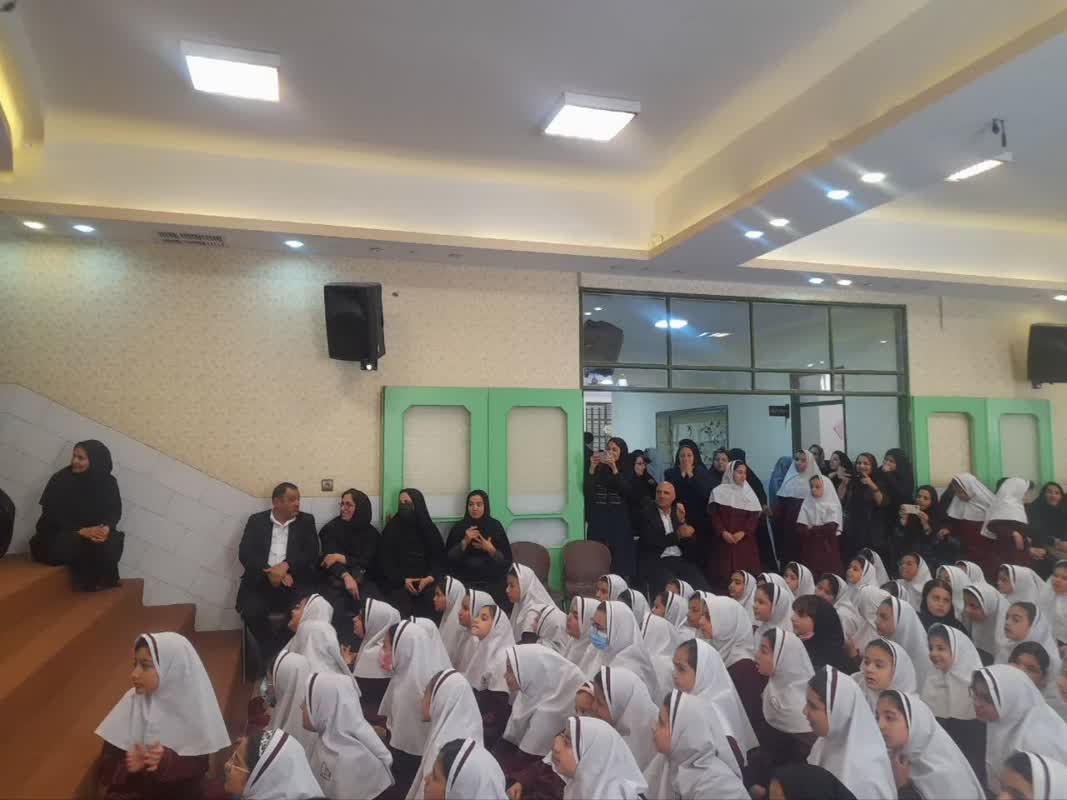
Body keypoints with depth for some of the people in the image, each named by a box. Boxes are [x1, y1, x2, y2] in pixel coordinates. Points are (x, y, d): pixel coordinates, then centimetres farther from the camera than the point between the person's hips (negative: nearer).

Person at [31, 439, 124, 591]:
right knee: (74, 543, -36)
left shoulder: (108, 482, 0)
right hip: (59, 535, -1)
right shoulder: (60, 479, -8)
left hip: (94, 531, 1)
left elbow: (115, 511, -4)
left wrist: (106, 528, -30)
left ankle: (104, 581, -9)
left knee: (112, 541, -31)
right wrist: (81, 531, -29)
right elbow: (51, 514, -14)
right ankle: (87, 583, -12)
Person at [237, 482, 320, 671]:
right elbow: (245, 553, -2)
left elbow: (312, 553, 1)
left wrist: (286, 565, -16)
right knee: (251, 611, -27)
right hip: (262, 579, 1)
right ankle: (272, 654, -4)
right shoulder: (256, 521, 9)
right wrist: (269, 572, -17)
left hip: (295, 579, 0)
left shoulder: (306, 521, 10)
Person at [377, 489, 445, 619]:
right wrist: (403, 580, -12)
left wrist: (430, 578, -11)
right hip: (398, 582, -1)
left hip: (426, 581, 1)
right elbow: (385, 560, 2)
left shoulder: (429, 529, 12)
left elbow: (439, 558, 8)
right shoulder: (391, 528, 8)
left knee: (433, 598, -26)